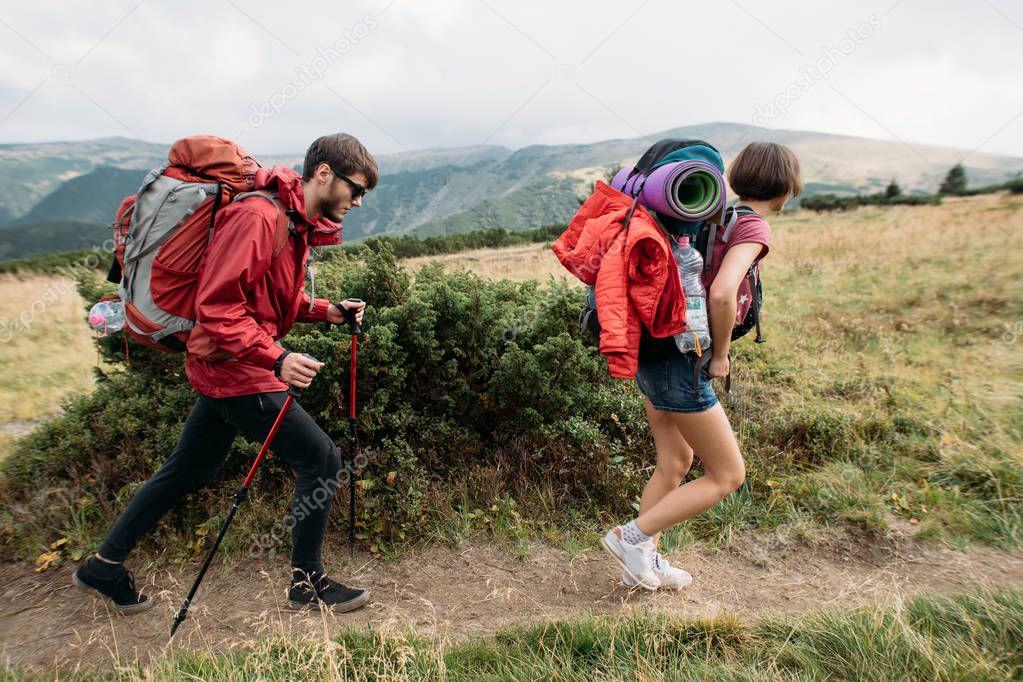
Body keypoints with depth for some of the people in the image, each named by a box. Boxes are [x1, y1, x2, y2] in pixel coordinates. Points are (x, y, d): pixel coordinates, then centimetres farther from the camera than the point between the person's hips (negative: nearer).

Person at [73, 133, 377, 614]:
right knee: (321, 460, -4)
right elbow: (216, 307, -25)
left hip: (225, 369, 10)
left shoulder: (299, 223, 11)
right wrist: (276, 358, -32)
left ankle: (104, 567, 36)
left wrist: (328, 311, 4)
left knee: (187, 471, 20)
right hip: (236, 369, -10)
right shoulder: (257, 217, -21)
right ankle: (308, 584, 12)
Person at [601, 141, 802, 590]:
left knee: (675, 462, 21)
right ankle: (632, 536, 8)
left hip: (653, 350, 9)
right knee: (727, 476, 6)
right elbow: (722, 294, -29)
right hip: (678, 362, -9)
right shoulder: (753, 226, -12)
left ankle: (644, 563, 31)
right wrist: (720, 355, -12)